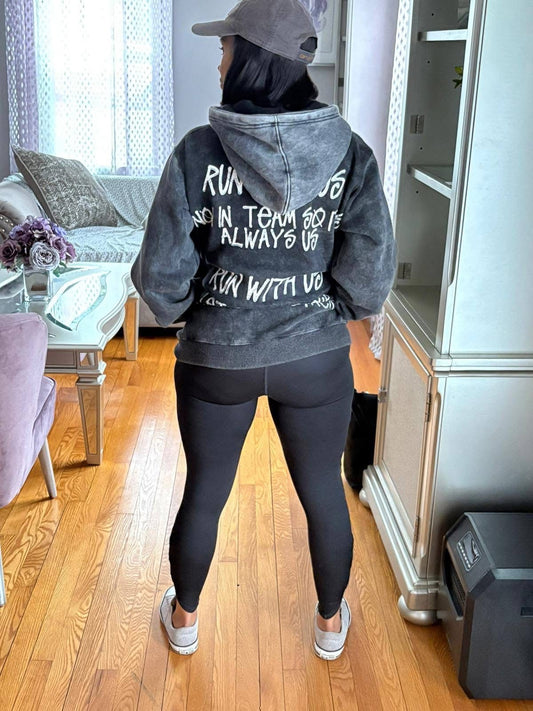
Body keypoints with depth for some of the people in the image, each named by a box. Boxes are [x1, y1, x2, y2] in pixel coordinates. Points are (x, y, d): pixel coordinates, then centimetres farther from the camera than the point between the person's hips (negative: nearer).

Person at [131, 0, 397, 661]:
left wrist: (177, 308, 8)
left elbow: (161, 274, -13)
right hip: (316, 360, 1)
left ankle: (185, 619, 43)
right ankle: (331, 622, 43)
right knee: (324, 493, 21)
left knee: (204, 493, 20)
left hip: (216, 358, 0)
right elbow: (371, 272, -12)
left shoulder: (198, 151, -15)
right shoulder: (350, 152, -11)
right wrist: (338, 306, 9)